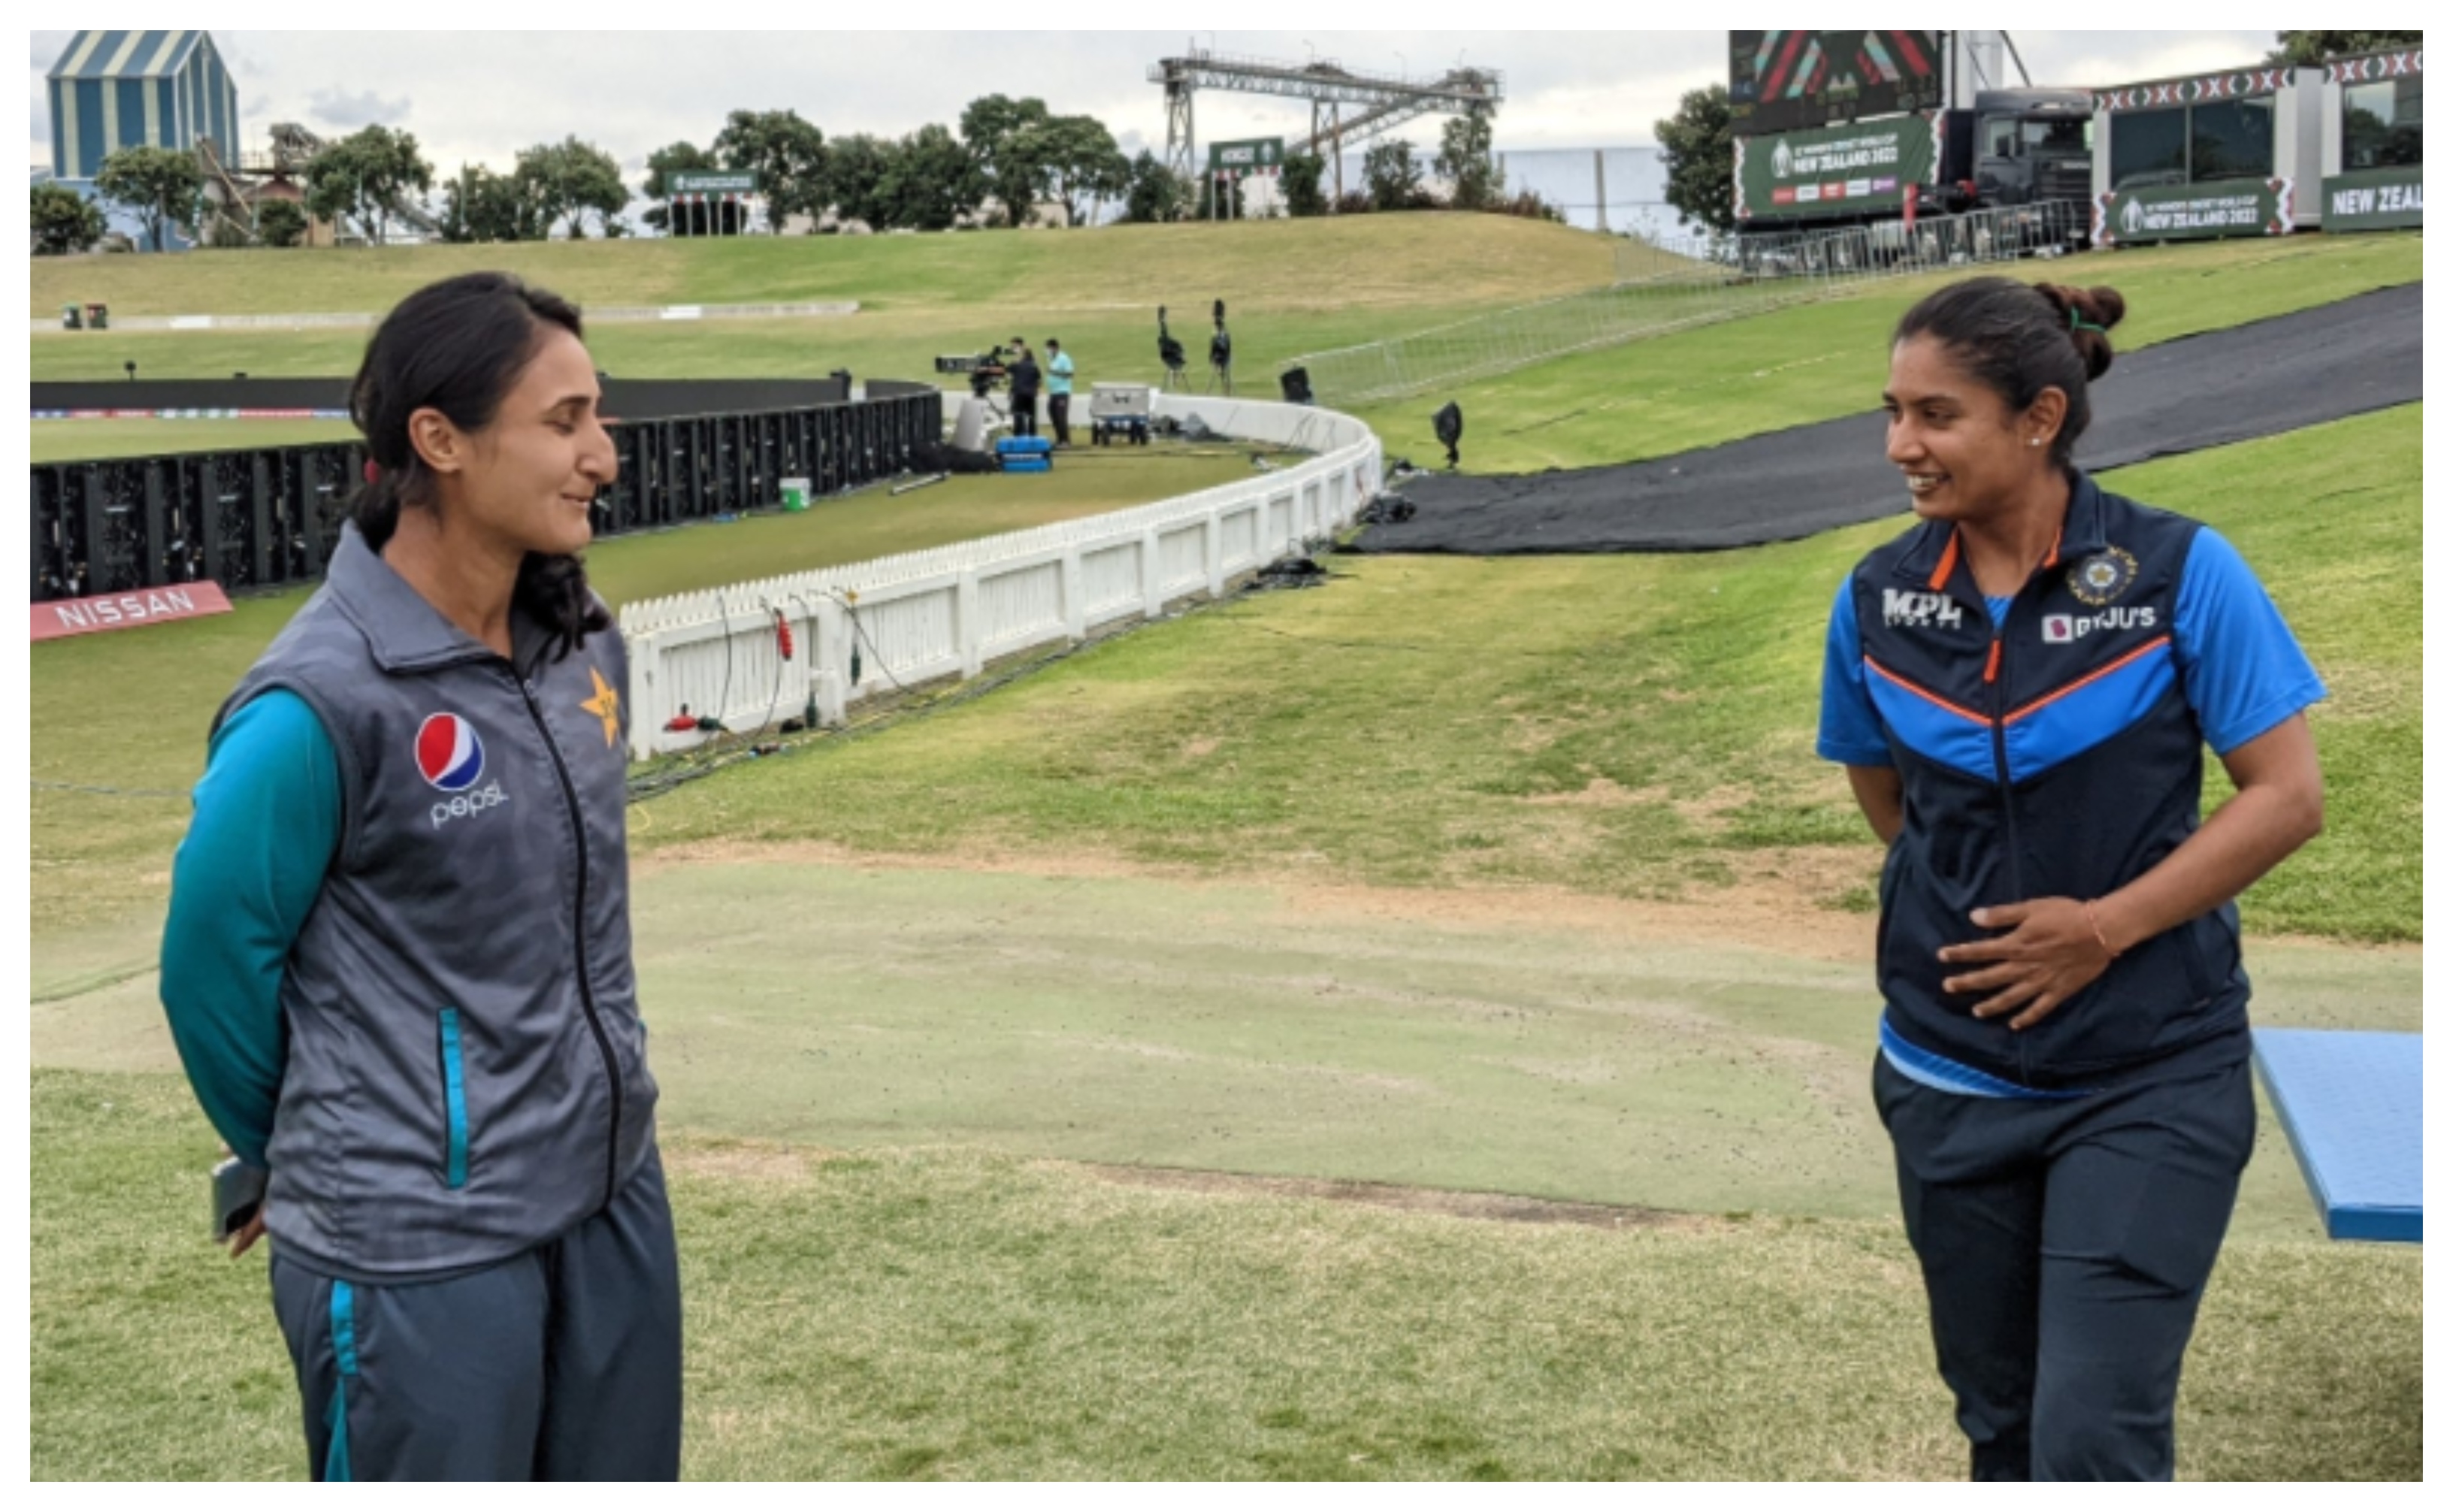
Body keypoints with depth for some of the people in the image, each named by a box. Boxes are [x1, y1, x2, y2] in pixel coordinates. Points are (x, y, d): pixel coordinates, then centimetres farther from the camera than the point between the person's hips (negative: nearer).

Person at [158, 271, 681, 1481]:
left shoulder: (584, 644, 2)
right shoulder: (323, 703, -20)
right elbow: (211, 965, -10)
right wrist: (327, 1164, 5)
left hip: (614, 1191, 7)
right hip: (421, 1246, -7)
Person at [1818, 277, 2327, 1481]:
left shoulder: (2180, 572, -12)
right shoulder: (1877, 599, -2)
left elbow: (2288, 796, -10)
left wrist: (2105, 925, -17)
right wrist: (1968, 909, 7)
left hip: (2151, 1077, -4)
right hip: (1951, 1079, 4)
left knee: (2094, 1440, -7)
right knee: (2000, 1420, 16)